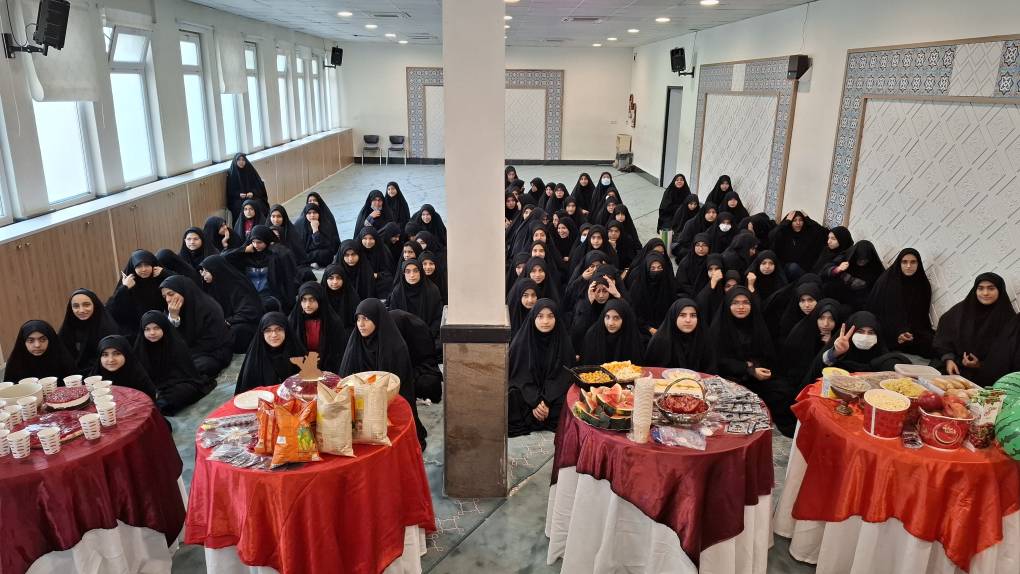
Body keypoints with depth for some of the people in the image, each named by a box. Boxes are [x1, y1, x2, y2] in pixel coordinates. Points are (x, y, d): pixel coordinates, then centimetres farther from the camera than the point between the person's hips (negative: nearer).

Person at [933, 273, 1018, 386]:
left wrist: (981, 365, -13)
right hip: (955, 365, 2)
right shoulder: (961, 310, 6)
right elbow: (943, 338, 6)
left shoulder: (1010, 321, 1)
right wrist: (948, 359, -10)